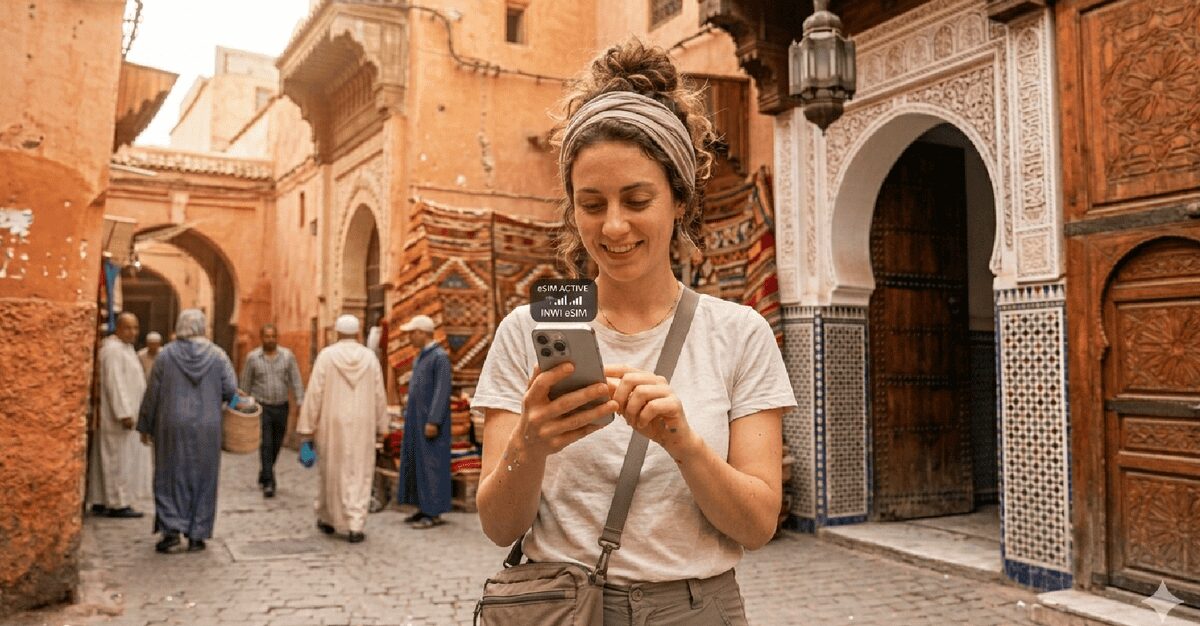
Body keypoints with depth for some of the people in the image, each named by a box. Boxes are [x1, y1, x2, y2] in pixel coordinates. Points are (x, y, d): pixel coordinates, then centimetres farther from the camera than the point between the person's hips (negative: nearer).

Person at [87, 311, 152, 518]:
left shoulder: (125, 348, 16)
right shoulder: (113, 350, -16)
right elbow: (114, 383, -22)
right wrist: (125, 414, -24)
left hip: (125, 412, 10)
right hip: (119, 415, -10)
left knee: (109, 460, 12)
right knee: (118, 460, -5)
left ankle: (101, 501, 18)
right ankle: (118, 504, 0)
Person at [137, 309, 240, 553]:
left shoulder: (165, 354, -3)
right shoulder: (217, 355, -4)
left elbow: (152, 393, 0)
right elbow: (231, 391, -7)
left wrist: (145, 425, 9)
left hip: (172, 426, 0)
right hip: (207, 428, 0)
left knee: (170, 476, 10)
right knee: (202, 479, 8)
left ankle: (171, 529, 2)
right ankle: (196, 535, 11)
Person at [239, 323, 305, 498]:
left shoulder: (288, 356, 1)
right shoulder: (253, 357, -2)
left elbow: (296, 380, 0)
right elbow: (245, 384, 5)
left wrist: (301, 402, -8)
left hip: (281, 407, 2)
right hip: (262, 407, -2)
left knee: (276, 445, 12)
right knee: (266, 445, -9)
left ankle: (264, 475, 33)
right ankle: (268, 483, -9)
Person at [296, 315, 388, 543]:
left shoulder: (326, 355, -7)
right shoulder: (370, 357, -1)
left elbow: (314, 393, -9)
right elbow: (379, 395, 1)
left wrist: (307, 428, -4)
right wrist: (381, 426, 11)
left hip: (332, 425, -1)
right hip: (362, 426, 1)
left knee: (331, 472, 15)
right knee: (359, 475, 3)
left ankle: (328, 519, 29)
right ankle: (355, 526, -3)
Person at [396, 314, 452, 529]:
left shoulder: (440, 357, -14)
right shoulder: (420, 357, 15)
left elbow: (442, 392, -20)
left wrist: (433, 422, -24)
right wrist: (408, 417, 17)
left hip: (431, 421, -9)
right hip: (417, 421, 9)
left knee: (431, 464, -6)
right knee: (416, 464, 10)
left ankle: (435, 513, 0)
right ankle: (424, 509, 17)